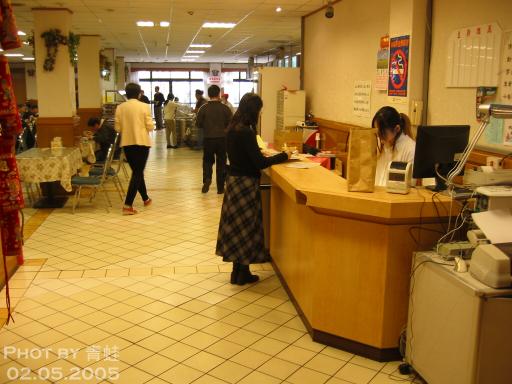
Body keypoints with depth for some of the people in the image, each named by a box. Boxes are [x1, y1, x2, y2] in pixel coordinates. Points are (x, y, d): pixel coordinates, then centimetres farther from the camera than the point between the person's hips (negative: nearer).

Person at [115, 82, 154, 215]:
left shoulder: (120, 107, 1)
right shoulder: (144, 106, -8)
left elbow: (118, 128, 2)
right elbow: (150, 127, -8)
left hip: (127, 143, 4)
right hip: (142, 142, -4)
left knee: (137, 171, 19)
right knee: (137, 173, -1)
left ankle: (145, 198, 32)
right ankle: (128, 205, -9)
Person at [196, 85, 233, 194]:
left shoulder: (203, 108, -6)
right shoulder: (225, 108, -6)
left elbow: (198, 125, -2)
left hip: (208, 139, 0)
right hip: (222, 138, 0)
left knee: (207, 160, 17)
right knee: (221, 162, 9)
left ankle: (207, 179, -7)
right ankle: (220, 188, 12)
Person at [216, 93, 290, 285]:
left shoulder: (232, 128, 6)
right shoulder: (245, 131, -21)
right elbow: (260, 163, -21)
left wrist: (259, 153, 19)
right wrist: (284, 155, -11)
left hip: (235, 180, 9)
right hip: (245, 183, -9)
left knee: (237, 226, 14)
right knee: (246, 227, 4)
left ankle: (239, 270, 25)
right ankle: (241, 273, 15)